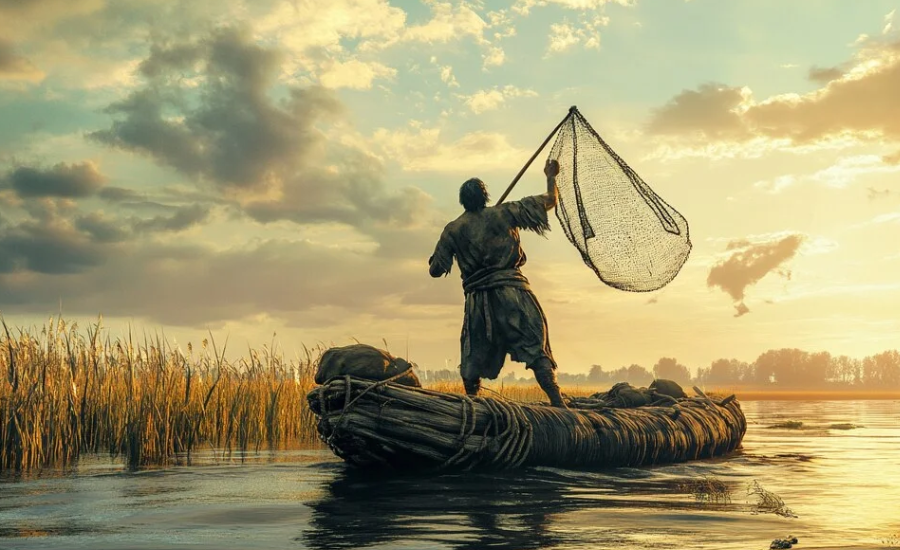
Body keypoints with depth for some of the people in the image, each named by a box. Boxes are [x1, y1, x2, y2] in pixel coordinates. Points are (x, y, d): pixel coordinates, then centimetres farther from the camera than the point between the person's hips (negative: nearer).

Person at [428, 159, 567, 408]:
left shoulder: (453, 230, 6)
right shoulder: (503, 213, 3)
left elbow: (435, 270, 9)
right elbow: (549, 201, 8)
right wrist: (550, 176, 26)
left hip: (478, 300, 2)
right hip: (512, 293, -1)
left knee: (474, 360, 14)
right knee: (537, 351, -4)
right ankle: (557, 403, -15)